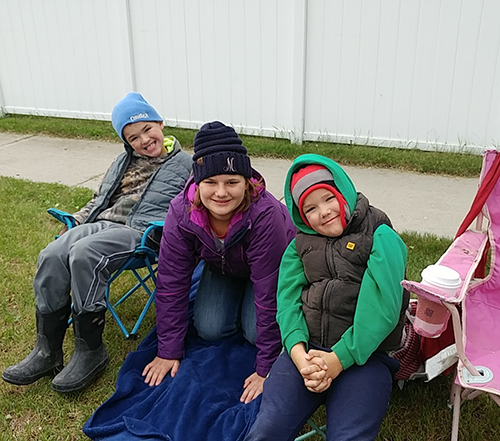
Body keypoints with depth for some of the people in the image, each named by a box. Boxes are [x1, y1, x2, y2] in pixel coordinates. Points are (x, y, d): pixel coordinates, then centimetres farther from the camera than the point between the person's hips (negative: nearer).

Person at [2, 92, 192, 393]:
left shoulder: (184, 164, 9)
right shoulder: (124, 162, 27)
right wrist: (75, 221, 16)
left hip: (140, 232, -6)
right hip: (101, 223, 6)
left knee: (83, 254, -34)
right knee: (52, 256, -23)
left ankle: (91, 351, -24)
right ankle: (47, 351, -16)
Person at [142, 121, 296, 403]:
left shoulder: (265, 215, -42)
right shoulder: (181, 213, -30)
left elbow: (268, 292, -36)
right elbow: (171, 283, -21)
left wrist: (266, 369, -31)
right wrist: (168, 351, -17)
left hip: (273, 268, -3)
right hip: (222, 268, 3)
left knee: (256, 332, -19)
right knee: (209, 330, -11)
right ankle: (236, 298, 19)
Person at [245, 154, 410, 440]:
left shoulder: (381, 236, 1)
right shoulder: (301, 245, 15)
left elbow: (382, 308, -10)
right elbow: (288, 300, 2)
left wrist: (339, 359, -15)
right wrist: (298, 353, -16)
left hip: (365, 355, -2)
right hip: (308, 350, 3)